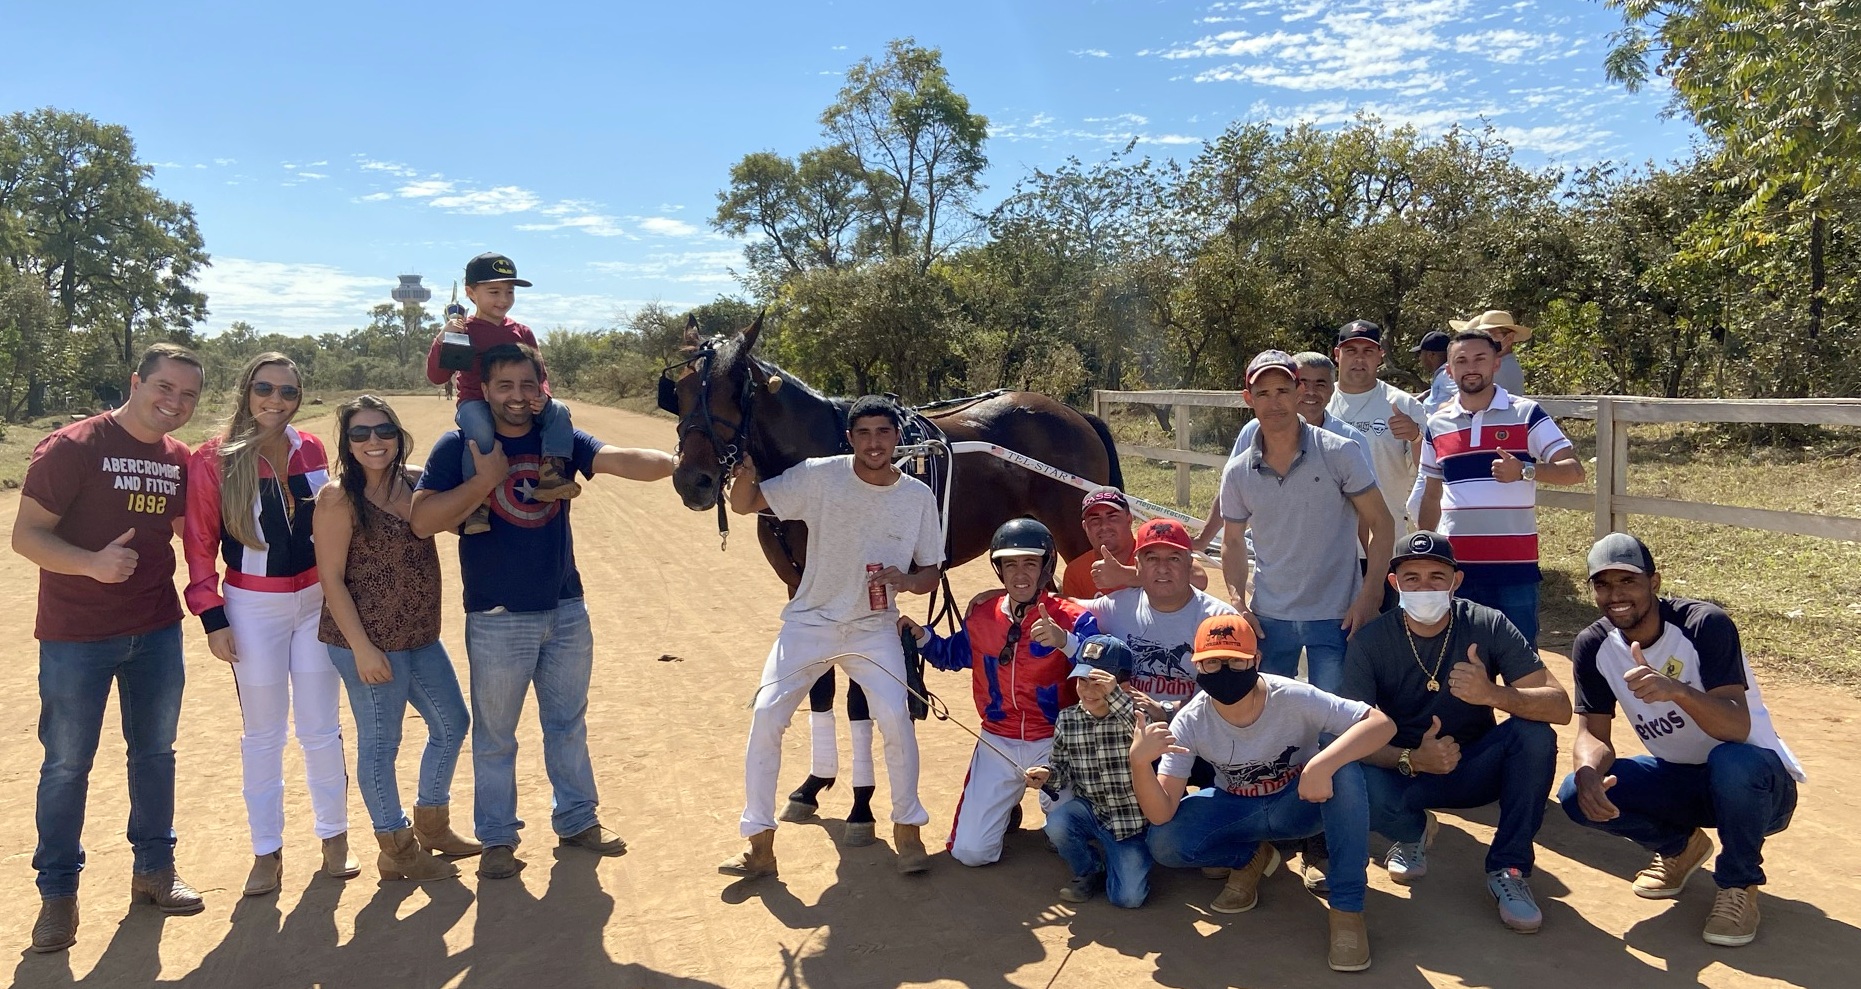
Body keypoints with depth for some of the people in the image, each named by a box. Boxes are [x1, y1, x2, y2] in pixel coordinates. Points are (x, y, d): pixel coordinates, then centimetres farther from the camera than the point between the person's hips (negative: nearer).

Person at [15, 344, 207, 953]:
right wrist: (92, 563, -31)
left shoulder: (180, 460, 3)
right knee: (67, 765, 6)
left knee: (155, 752, 14)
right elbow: (25, 534, -16)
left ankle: (154, 870, 29)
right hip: (76, 638, -5)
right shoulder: (73, 447, -14)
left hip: (157, 632, 5)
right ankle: (57, 892, 21)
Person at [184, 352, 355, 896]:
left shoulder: (312, 451, 2)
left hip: (315, 602, 3)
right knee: (263, 733, 7)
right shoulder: (214, 460, -8)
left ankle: (334, 836, 22)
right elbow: (200, 543, -6)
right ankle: (266, 851, 20)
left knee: (321, 729, 7)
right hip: (252, 609, -2)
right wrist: (212, 617, -9)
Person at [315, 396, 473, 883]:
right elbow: (331, 578, -13)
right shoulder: (339, 499, -12)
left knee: (452, 724, 17)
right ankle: (396, 849, 23)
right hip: (371, 641, -7)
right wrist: (362, 648, -16)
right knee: (380, 742, 5)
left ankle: (431, 824, 37)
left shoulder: (417, 483, 3)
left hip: (422, 637, 7)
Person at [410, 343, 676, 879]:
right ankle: (497, 838, 27)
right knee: (495, 734, 11)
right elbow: (422, 521, -17)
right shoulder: (458, 446, -8)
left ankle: (577, 818, 34)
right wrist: (487, 478, -23)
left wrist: (678, 462, -35)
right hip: (497, 618, -3)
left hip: (566, 611, 3)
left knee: (569, 723, 18)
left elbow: (624, 461, -17)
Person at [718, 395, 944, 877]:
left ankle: (907, 828, 13)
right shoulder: (819, 476, -10)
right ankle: (759, 844, 7)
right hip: (809, 622, 0)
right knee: (766, 717, -7)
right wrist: (744, 473, -31)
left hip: (874, 628, 0)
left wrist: (908, 580, -21)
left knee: (896, 719, -13)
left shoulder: (919, 497, -6)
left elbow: (931, 573, 2)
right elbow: (744, 504, -8)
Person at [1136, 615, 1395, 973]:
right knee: (1163, 843, -25)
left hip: (1301, 802, -2)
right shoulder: (1190, 722, -21)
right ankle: (1251, 857, 7)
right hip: (1235, 811, 2)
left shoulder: (1293, 698, -26)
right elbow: (1160, 815, -25)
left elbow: (1382, 723, -34)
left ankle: (1347, 907, -21)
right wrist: (1139, 761, -45)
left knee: (1345, 771, -35)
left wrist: (1321, 764, -49)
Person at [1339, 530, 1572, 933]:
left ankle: (1509, 869, -11)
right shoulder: (1370, 642, -15)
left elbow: (1560, 707, -21)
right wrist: (1412, 760, -37)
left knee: (1535, 732, -28)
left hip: (1476, 770, 1)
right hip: (1405, 770, 0)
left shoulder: (1488, 626, -14)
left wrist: (1493, 694, -42)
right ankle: (1413, 832, 6)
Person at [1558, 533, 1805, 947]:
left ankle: (1739, 883, -9)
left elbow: (1738, 727, -32)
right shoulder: (1592, 646, -9)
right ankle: (1680, 846, 13)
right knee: (1577, 794, -19)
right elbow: (1593, 734, -8)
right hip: (1679, 779, 5)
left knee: (1733, 761, -39)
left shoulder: (1705, 624, -23)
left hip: (1759, 783, -5)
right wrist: (1588, 773, -32)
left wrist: (1677, 690, -52)